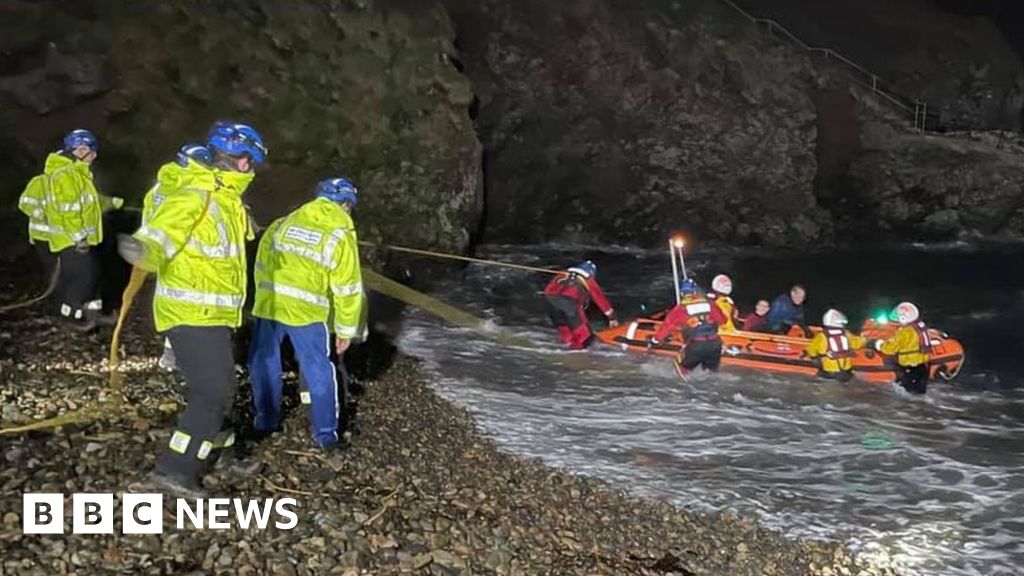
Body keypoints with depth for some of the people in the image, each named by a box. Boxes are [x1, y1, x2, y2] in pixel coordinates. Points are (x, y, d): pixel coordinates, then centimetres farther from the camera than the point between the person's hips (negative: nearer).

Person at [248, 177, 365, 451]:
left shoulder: (283, 223, 14)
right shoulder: (341, 235, 2)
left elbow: (261, 262, 16)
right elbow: (347, 288, 2)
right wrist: (346, 330, 9)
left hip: (269, 304, 3)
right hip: (307, 312, -3)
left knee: (264, 363, 20)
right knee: (318, 370, 9)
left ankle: (265, 419, 31)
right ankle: (325, 433, 11)